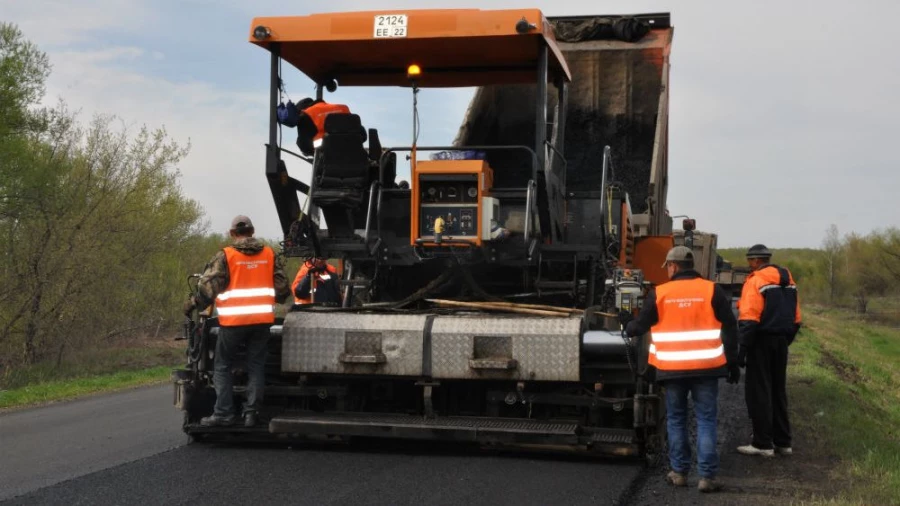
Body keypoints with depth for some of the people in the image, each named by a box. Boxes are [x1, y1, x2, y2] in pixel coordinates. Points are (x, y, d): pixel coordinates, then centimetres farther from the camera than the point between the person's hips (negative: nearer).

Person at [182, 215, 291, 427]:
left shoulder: (225, 256, -5)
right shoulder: (270, 254, 6)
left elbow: (208, 285, -8)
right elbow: (282, 286, 10)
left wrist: (193, 303, 7)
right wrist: (279, 298, 31)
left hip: (234, 319, -3)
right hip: (263, 319, 3)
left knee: (223, 366, 8)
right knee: (256, 366, 11)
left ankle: (223, 413, 4)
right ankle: (251, 413, 8)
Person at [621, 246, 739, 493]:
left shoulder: (659, 294, 0)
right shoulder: (712, 291, 0)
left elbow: (640, 327, 9)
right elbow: (729, 328, 0)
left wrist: (627, 324, 32)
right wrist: (732, 362, 8)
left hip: (672, 368, 0)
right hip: (706, 368, 0)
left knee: (676, 419, 13)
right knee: (706, 420, 3)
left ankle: (679, 472, 17)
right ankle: (707, 476, 0)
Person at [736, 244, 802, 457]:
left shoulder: (756, 281, -12)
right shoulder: (788, 281, 13)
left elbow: (749, 320, -19)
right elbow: (796, 318, 16)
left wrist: (742, 348, -17)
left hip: (762, 342, -8)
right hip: (781, 343, 8)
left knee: (758, 392, -2)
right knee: (778, 391, 15)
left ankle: (763, 443, -1)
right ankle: (782, 442, 19)